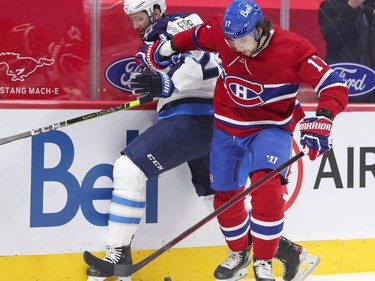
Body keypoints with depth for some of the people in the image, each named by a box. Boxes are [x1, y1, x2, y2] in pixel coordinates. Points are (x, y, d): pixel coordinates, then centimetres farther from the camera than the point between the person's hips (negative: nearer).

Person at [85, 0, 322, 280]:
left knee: (128, 168, -16)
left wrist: (166, 83, -27)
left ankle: (118, 255, -15)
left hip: (192, 118, -11)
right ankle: (286, 250, 18)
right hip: (207, 125, 11)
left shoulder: (177, 24, -4)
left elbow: (209, 63, -19)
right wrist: (152, 87, 10)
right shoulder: (157, 38, 27)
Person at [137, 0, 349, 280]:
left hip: (271, 127, -4)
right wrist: (165, 48, 10)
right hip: (228, 127, 4)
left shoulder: (292, 49, -26)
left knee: (266, 185, -25)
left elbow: (335, 86, -26)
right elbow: (196, 36, 9)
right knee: (225, 194, 6)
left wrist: (322, 121, -40)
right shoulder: (221, 30, -15)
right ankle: (240, 254, 33)